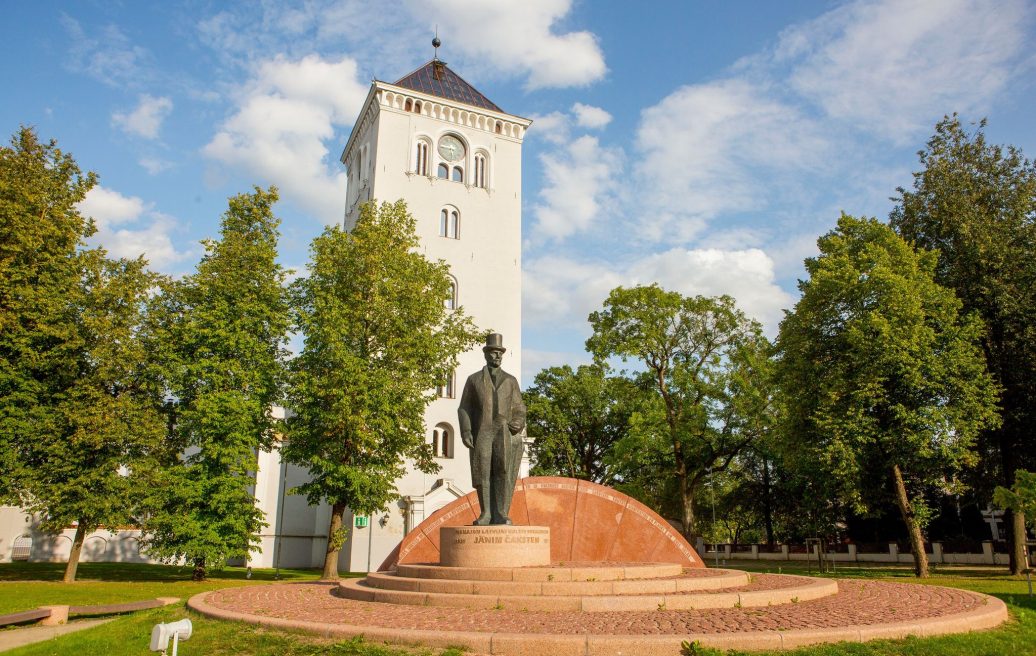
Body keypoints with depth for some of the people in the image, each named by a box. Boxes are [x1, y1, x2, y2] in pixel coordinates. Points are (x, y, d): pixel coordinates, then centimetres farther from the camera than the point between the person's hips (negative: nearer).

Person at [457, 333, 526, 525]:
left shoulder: (511, 381, 13)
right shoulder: (473, 379, 10)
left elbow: (518, 409, 11)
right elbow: (464, 409, 6)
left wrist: (518, 423, -12)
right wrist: (465, 432, -9)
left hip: (505, 434, 0)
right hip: (481, 434, 0)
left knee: (504, 473, -9)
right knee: (483, 473, -5)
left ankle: (501, 515, -8)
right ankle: (486, 514, 2)